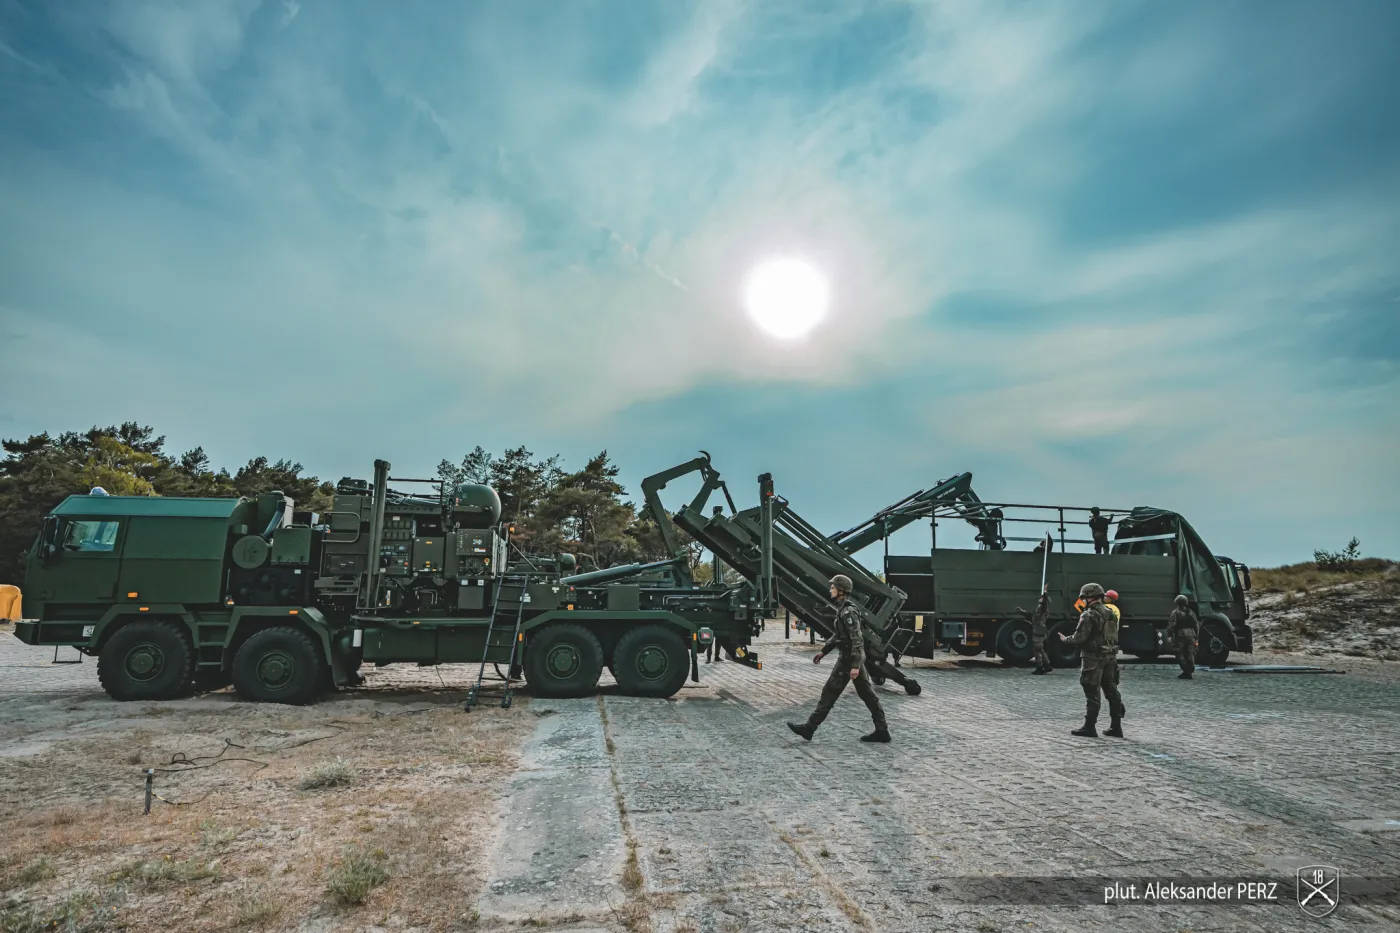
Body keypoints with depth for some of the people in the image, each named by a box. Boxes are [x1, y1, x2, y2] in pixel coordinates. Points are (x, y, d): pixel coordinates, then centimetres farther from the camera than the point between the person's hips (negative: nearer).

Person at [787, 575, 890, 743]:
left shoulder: (848, 611, -19)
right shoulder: (842, 609, 12)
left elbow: (857, 639, -23)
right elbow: (837, 635, 23)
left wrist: (855, 666, -25)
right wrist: (823, 651, 23)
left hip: (849, 659, -10)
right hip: (853, 658, 10)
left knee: (830, 692, -3)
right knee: (867, 693, 10)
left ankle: (809, 728, 4)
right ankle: (882, 731, 13)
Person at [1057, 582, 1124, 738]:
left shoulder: (1089, 615, -16)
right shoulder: (1110, 614, 9)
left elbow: (1080, 638, -17)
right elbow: (1114, 636, 14)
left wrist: (1066, 639, 1)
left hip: (1093, 658, -8)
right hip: (1110, 657, 8)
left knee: (1092, 693, -3)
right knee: (1112, 691, 11)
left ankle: (1089, 727, 1)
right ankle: (1116, 727, 15)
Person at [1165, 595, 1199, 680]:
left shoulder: (1175, 612, -4)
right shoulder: (1191, 613, 14)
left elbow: (1172, 625, -12)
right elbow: (1196, 625, 16)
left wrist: (1169, 635, -8)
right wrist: (1196, 635, 24)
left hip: (1180, 635, -5)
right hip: (1191, 635, 5)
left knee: (1180, 654, 0)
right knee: (1190, 654, 8)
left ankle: (1186, 671, -8)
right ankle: (1190, 672, 7)